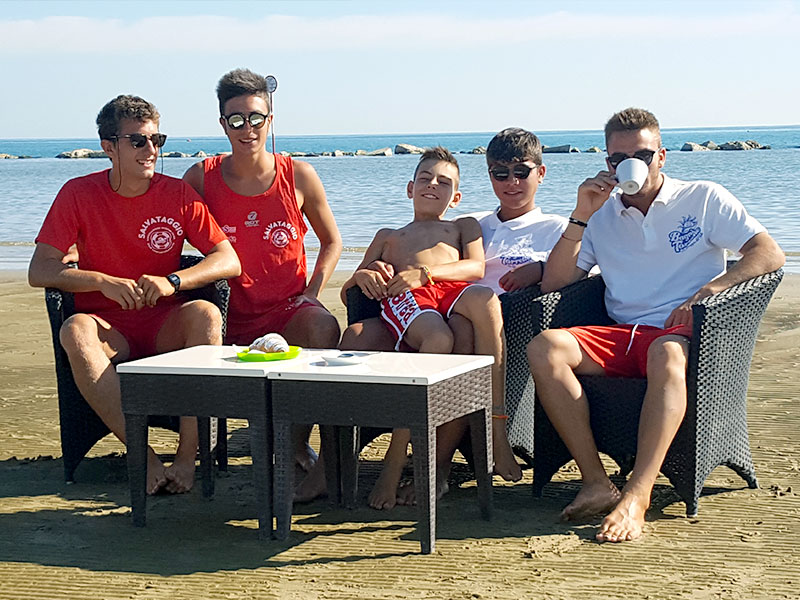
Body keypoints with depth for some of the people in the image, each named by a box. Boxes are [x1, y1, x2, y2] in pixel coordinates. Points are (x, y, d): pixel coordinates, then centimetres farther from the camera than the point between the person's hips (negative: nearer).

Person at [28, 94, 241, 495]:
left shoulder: (177, 194, 2)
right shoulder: (79, 194, 0)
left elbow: (229, 261, -3)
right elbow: (39, 271, -6)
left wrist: (172, 281, -20)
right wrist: (104, 282, -21)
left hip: (166, 329, 1)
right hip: (107, 329, -1)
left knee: (206, 313, -32)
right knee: (75, 330, -35)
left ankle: (187, 458, -34)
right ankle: (145, 460, -37)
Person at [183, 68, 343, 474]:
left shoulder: (298, 177, 2)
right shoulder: (202, 178, 1)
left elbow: (331, 242, 16)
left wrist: (312, 293, 2)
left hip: (290, 308, 0)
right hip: (234, 315, 1)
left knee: (324, 329, -33)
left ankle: (298, 441, -12)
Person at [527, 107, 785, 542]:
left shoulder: (704, 199, 10)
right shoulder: (602, 215, 20)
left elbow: (770, 254, -1)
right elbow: (552, 282, 11)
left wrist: (706, 291, -15)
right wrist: (581, 216, 1)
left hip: (683, 333, -4)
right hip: (622, 337, 4)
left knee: (666, 353, -41)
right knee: (544, 347, -25)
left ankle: (636, 498, -47)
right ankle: (596, 483, -29)